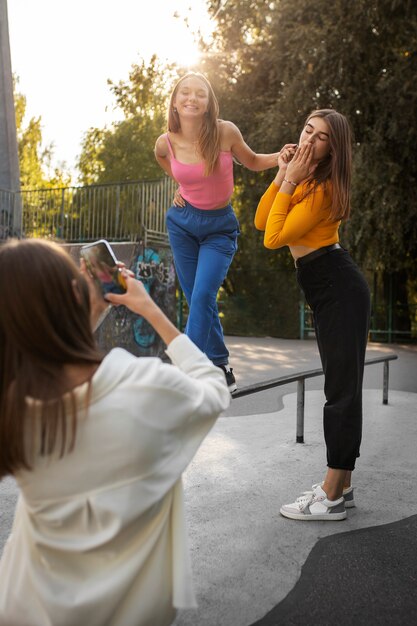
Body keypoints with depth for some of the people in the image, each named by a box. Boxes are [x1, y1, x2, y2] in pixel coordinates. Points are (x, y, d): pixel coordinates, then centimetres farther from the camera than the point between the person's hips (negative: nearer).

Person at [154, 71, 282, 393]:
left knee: (203, 296, -17)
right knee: (196, 300, 4)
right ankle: (222, 370, 19)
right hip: (182, 222, 3)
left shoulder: (226, 131, -16)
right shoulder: (166, 143, -9)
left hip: (220, 227, -2)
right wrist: (181, 186, 5)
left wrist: (282, 157, -12)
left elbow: (252, 161, 3)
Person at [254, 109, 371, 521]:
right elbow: (261, 222, 6)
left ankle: (331, 498, 0)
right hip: (326, 290, 10)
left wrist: (290, 181, -15)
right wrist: (281, 175, 0)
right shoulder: (302, 178, 12)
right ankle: (341, 485, 21)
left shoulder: (324, 188, -16)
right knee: (340, 386, 12)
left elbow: (274, 238, -18)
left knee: (342, 388, -6)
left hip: (340, 290, -10)